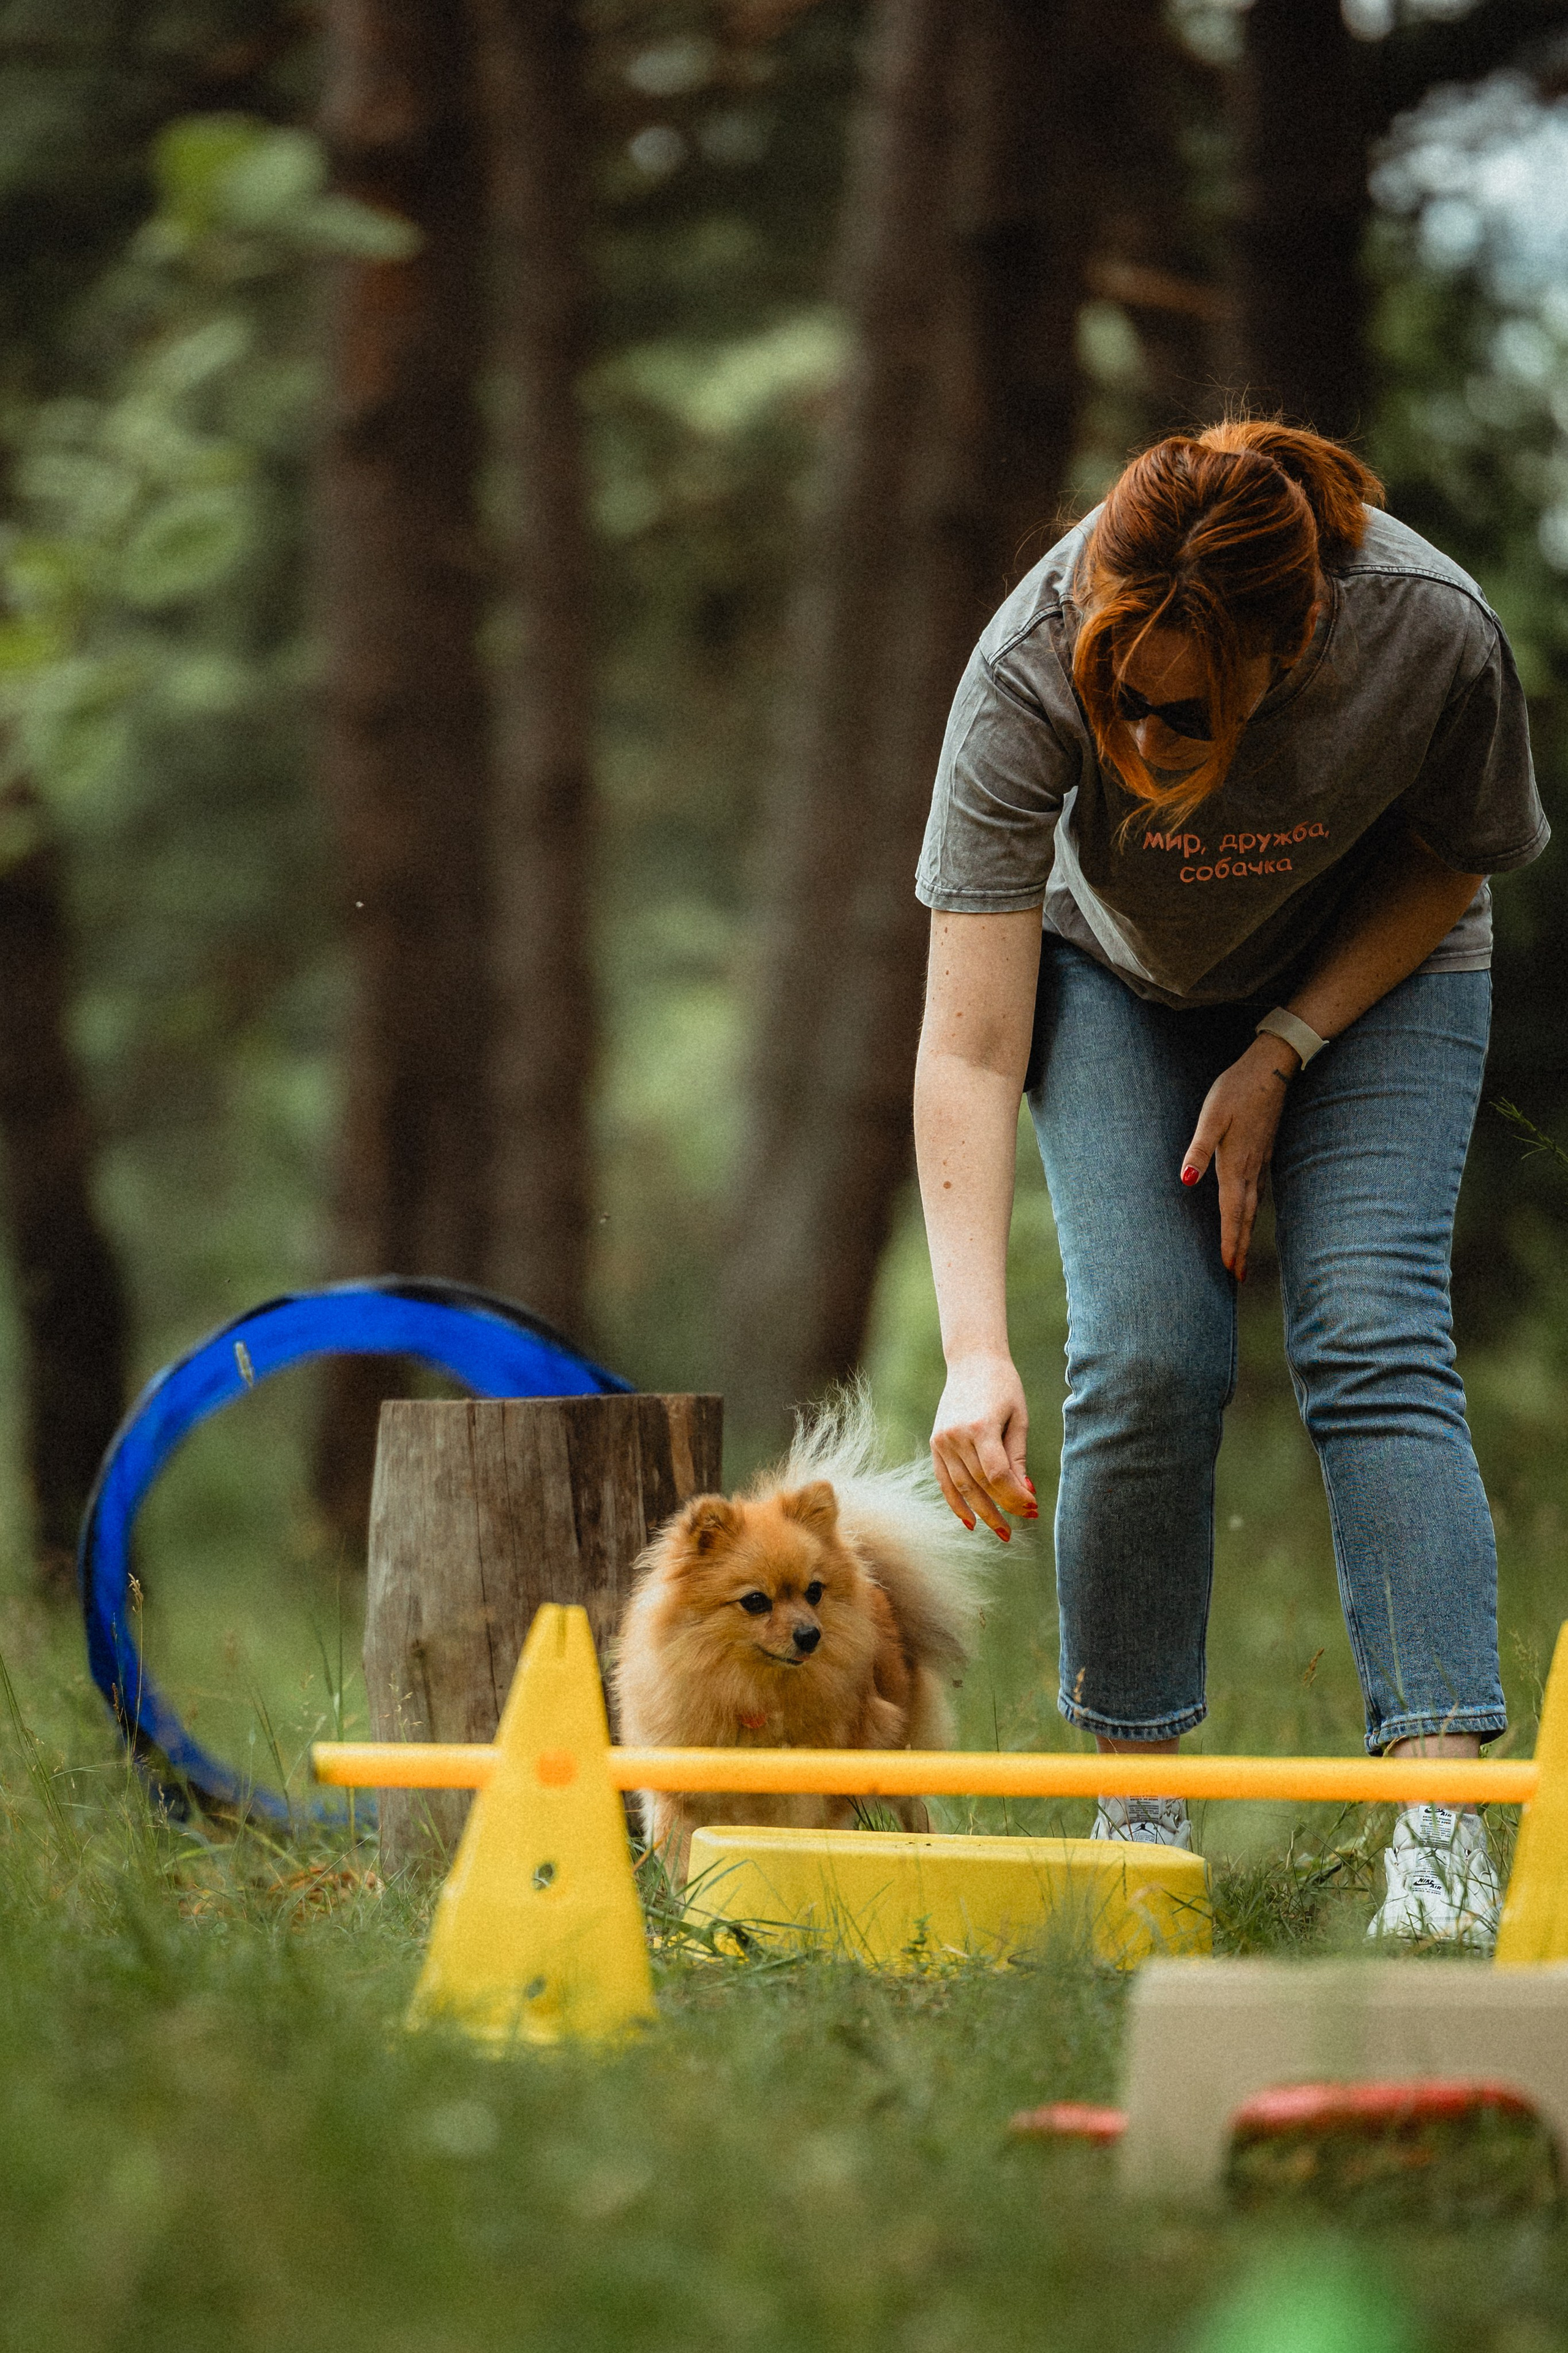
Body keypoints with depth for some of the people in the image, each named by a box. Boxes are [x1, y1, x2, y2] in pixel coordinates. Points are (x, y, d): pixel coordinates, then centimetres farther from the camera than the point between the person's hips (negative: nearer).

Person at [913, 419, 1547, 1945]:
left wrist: (1284, 1052, -19)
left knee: (1371, 1337, -17)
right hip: (1119, 971, 0)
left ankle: (1442, 1826, -23)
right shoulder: (1027, 677, -36)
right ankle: (1137, 1804, -1)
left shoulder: (1432, 633, -35)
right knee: (1146, 1357, -15)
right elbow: (967, 1055, -37)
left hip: (1368, 963, 0)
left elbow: (1450, 858, -11)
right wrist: (974, 1352, -45)